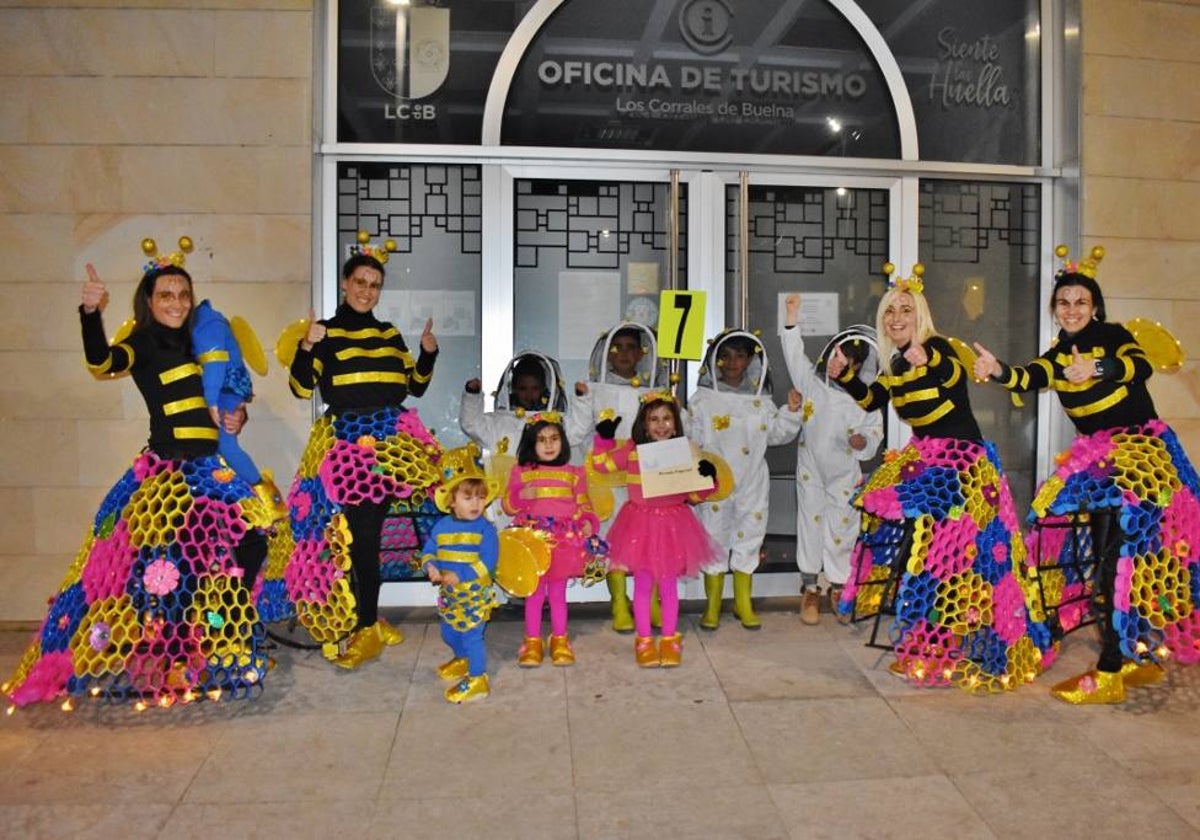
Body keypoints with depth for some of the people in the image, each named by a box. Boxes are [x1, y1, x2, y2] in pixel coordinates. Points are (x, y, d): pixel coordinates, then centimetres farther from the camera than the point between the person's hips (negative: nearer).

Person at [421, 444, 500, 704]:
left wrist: (460, 575, -25)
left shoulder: (485, 529, -16)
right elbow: (429, 550, 5)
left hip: (474, 594, -6)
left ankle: (477, 679, 11)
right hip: (448, 593, 6)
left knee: (471, 635, -4)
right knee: (448, 633, 24)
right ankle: (463, 659, 50)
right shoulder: (442, 526, -1)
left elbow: (487, 562, -21)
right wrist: (431, 568, -16)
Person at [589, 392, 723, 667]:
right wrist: (604, 439, -6)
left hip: (673, 524, 0)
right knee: (642, 584, 8)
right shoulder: (632, 450, -2)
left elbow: (695, 496, 6)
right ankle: (644, 641, 21)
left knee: (669, 584, 10)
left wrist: (707, 477, -12)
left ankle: (670, 640, 23)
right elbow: (602, 465, 6)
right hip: (641, 524, 0)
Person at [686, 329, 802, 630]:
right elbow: (691, 442, -1)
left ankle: (743, 603, 22)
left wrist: (792, 411, -5)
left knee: (749, 537, 9)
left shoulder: (761, 401, 8)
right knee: (714, 538, 4)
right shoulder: (703, 400, 0)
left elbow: (777, 434, 7)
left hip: (751, 484, 2)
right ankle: (713, 605, 16)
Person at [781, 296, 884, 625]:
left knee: (842, 528, 8)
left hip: (845, 474, 0)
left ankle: (838, 587, 25)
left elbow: (875, 431, -1)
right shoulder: (812, 383, -6)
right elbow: (794, 354, -10)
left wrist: (864, 441, -24)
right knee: (810, 524, 6)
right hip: (811, 469, 0)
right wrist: (792, 315, -18)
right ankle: (810, 588, 18)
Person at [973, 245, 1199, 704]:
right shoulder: (1056, 355, 8)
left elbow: (1141, 365, -28)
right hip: (1093, 458, 7)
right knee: (1107, 555, 9)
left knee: (1118, 555, -14)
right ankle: (1143, 656, 23)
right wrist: (998, 371, -34)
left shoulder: (1112, 336, -7)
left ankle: (1111, 672, -11)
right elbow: (1028, 378, -13)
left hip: (1138, 450, -7)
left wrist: (1097, 369, -46)